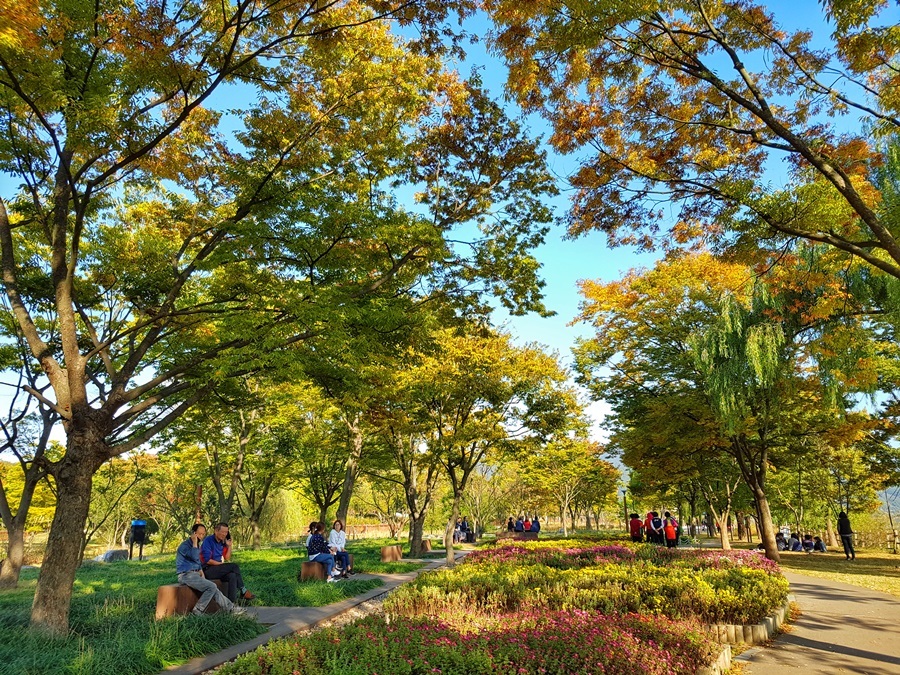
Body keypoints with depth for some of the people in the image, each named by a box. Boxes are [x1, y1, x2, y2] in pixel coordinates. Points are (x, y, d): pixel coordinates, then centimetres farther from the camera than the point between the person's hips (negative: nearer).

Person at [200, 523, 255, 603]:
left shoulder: (222, 542, 12)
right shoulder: (208, 541, -10)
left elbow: (227, 558, 14)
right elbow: (207, 560, -17)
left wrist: (229, 546, 4)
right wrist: (221, 564, -12)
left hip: (218, 569, 7)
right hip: (207, 570, -7)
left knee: (232, 576, -25)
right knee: (234, 566, -22)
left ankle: (232, 602, -30)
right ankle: (243, 591, -13)